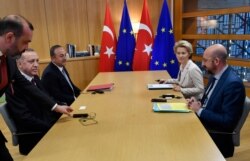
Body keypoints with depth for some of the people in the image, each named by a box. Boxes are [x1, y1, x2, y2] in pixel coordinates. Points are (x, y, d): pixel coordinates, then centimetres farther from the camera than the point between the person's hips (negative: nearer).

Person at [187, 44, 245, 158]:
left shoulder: (233, 83, -23)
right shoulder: (216, 75, 4)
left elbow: (228, 121, -24)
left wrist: (199, 110, -19)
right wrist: (198, 103, -5)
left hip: (215, 136, -8)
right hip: (203, 123, 8)